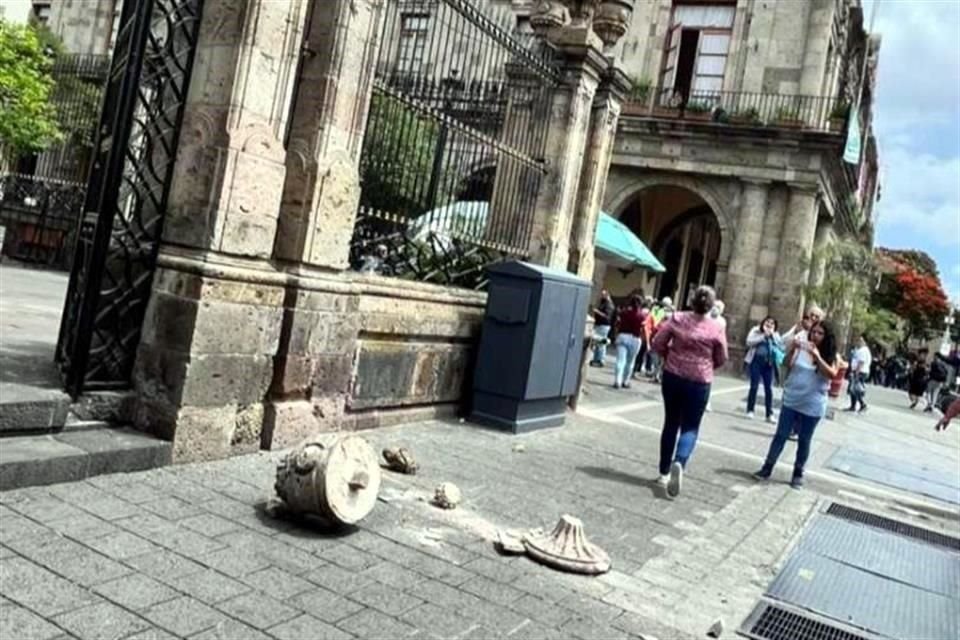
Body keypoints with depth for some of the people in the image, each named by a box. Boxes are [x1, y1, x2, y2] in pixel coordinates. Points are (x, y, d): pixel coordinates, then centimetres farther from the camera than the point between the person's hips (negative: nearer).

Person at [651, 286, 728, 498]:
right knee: (690, 427, 6)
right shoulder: (716, 328, -9)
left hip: (672, 376, 2)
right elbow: (721, 359, 2)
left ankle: (664, 472, 20)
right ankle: (679, 462, -22)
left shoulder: (677, 319, -5)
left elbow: (657, 344, -3)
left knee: (671, 423, 15)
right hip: (699, 382, -2)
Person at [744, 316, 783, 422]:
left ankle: (770, 414, 1)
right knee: (754, 386, -3)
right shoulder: (756, 330, 4)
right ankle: (750, 410, 8)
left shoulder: (775, 335, 13)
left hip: (768, 363, 3)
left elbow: (781, 346, -2)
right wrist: (764, 336, -11)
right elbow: (749, 342, -11)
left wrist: (772, 335, -7)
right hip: (756, 361, -2)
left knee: (769, 388, -1)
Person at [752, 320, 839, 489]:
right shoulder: (801, 349, -3)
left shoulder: (829, 356, -4)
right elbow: (787, 364, -12)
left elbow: (832, 374, -20)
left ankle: (798, 473, 22)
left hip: (812, 406, 0)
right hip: (791, 401, 0)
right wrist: (792, 350, -29)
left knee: (804, 440, 9)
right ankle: (767, 468, 10)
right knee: (781, 435, 4)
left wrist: (817, 356, -31)